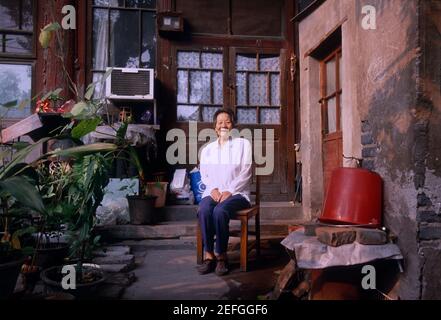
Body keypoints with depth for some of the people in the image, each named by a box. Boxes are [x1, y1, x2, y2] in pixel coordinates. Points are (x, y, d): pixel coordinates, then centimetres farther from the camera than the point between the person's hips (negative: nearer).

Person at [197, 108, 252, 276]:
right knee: (203, 210, -30)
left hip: (236, 193, -2)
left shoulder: (243, 144, 7)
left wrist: (229, 191, -13)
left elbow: (245, 173, -2)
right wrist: (213, 189, -9)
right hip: (213, 192, 3)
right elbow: (204, 175, 12)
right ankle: (209, 254, -21)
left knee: (220, 211, -33)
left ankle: (221, 256, -17)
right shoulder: (207, 149, 17)